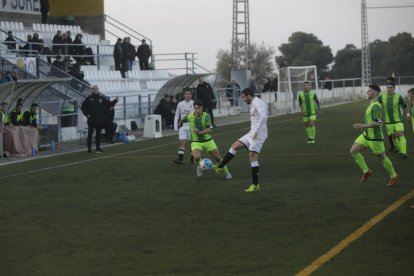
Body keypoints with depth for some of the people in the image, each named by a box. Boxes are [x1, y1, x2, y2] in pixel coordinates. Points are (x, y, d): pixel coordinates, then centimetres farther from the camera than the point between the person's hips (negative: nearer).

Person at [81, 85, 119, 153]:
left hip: (100, 120, 3)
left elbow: (109, 103, 10)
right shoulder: (89, 98, -1)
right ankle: (89, 148, 0)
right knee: (90, 134, -3)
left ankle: (98, 148, 15)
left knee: (98, 134, 9)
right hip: (91, 120, -3)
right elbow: (83, 107, 3)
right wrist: (86, 114, -6)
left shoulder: (102, 98, 8)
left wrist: (115, 100, -6)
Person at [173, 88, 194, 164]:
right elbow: (177, 115, 12)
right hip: (183, 126, 1)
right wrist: (175, 126, 4)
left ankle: (193, 158, 19)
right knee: (182, 141, -9)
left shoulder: (194, 104, -3)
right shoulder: (180, 104, 4)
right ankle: (180, 158, -12)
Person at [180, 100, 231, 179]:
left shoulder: (206, 116, -18)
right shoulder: (189, 116, -12)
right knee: (196, 157, -28)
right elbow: (182, 120, 13)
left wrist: (200, 132, -43)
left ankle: (227, 172, 29)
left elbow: (210, 129, -28)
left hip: (207, 140, 0)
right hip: (196, 142, 0)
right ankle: (200, 166, 8)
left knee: (217, 157, 4)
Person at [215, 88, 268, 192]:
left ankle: (255, 185, -11)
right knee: (235, 146, 11)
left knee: (252, 156, -12)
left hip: (258, 134, -10)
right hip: (253, 133, 10)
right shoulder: (253, 104, 19)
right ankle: (219, 167, 15)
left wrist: (256, 130, -33)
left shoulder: (257, 102, -13)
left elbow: (263, 116, -29)